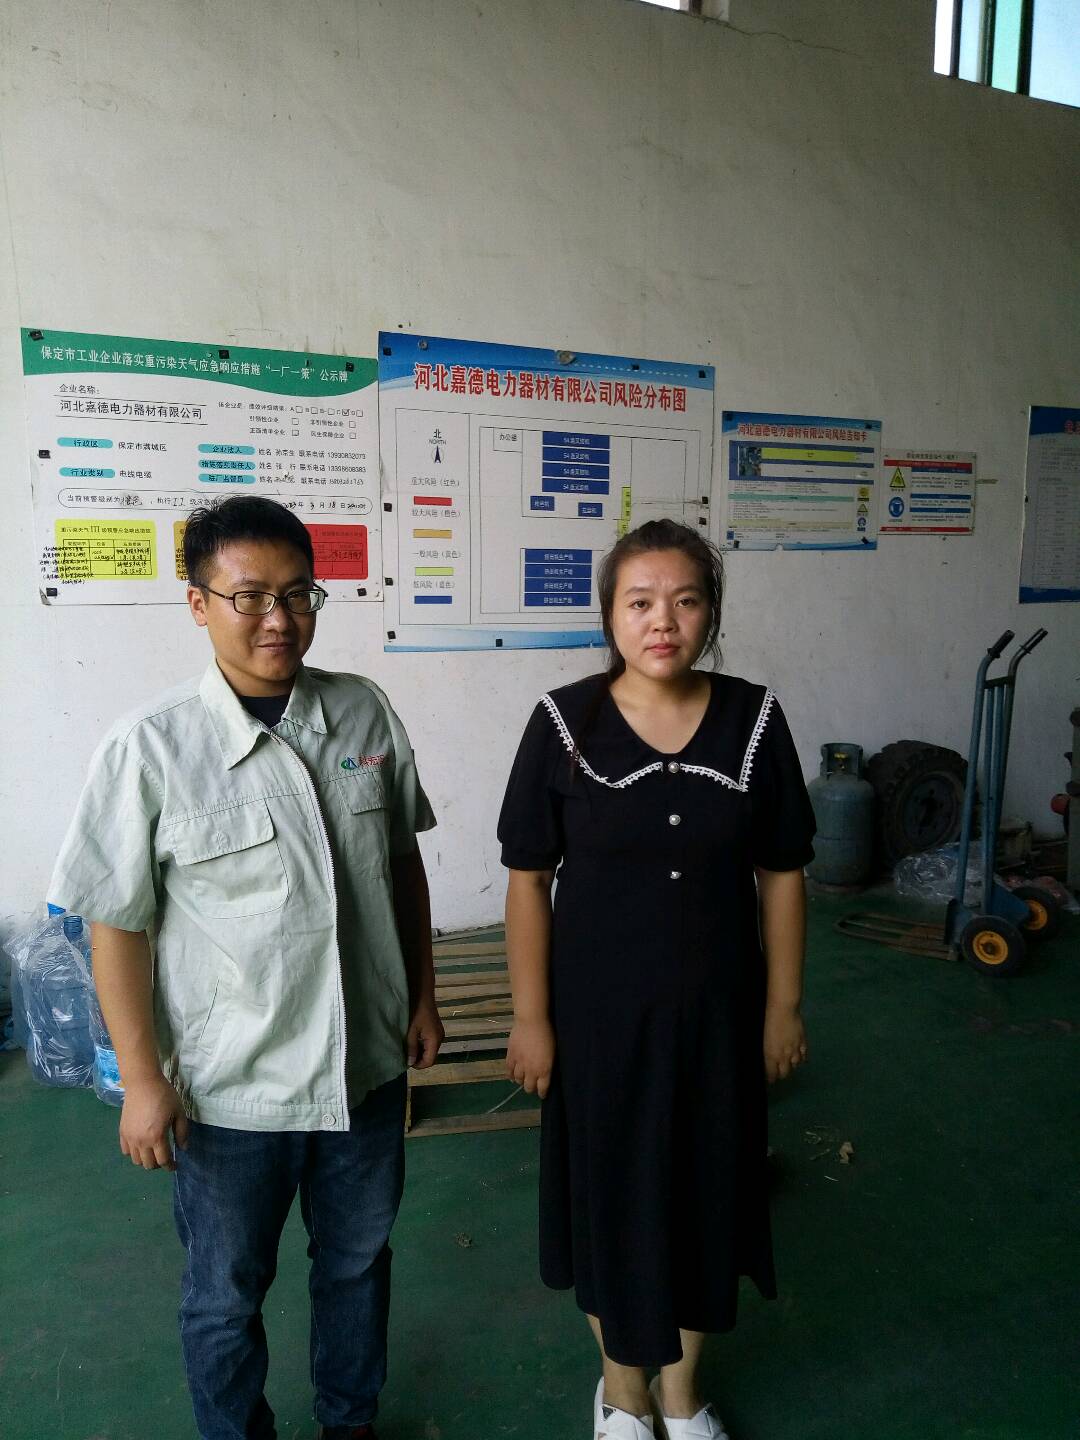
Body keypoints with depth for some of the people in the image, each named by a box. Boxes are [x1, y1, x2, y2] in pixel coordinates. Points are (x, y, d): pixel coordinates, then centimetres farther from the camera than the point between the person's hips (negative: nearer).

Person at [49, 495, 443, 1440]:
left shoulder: (363, 712, -6)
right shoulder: (149, 749, -17)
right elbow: (118, 926, -10)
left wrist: (422, 995, 7)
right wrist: (144, 1080, -7)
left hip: (367, 1063, 4)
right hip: (230, 1088, -3)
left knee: (358, 1261, 25)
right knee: (227, 1295, 20)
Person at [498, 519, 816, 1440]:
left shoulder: (755, 720, -7)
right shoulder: (565, 723, -13)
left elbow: (781, 873, 0)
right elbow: (529, 880, -8)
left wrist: (783, 1003, 3)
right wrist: (531, 1018, -6)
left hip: (718, 1008, 2)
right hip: (601, 1009, -2)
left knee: (706, 1190, 18)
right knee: (611, 1193, 15)